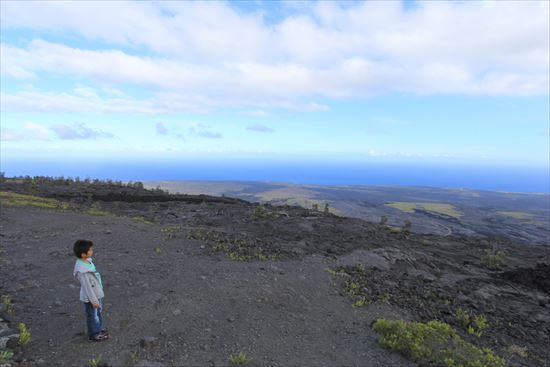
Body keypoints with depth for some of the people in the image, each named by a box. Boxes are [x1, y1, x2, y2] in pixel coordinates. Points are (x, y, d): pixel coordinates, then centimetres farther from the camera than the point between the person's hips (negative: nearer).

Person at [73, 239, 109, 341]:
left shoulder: (87, 260, -6)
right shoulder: (82, 270, -34)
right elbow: (87, 287, -26)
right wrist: (94, 300, -16)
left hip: (97, 294, 8)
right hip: (90, 298, -8)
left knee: (98, 312, 27)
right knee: (93, 316, 15)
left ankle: (98, 328, 49)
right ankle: (94, 334, 37)